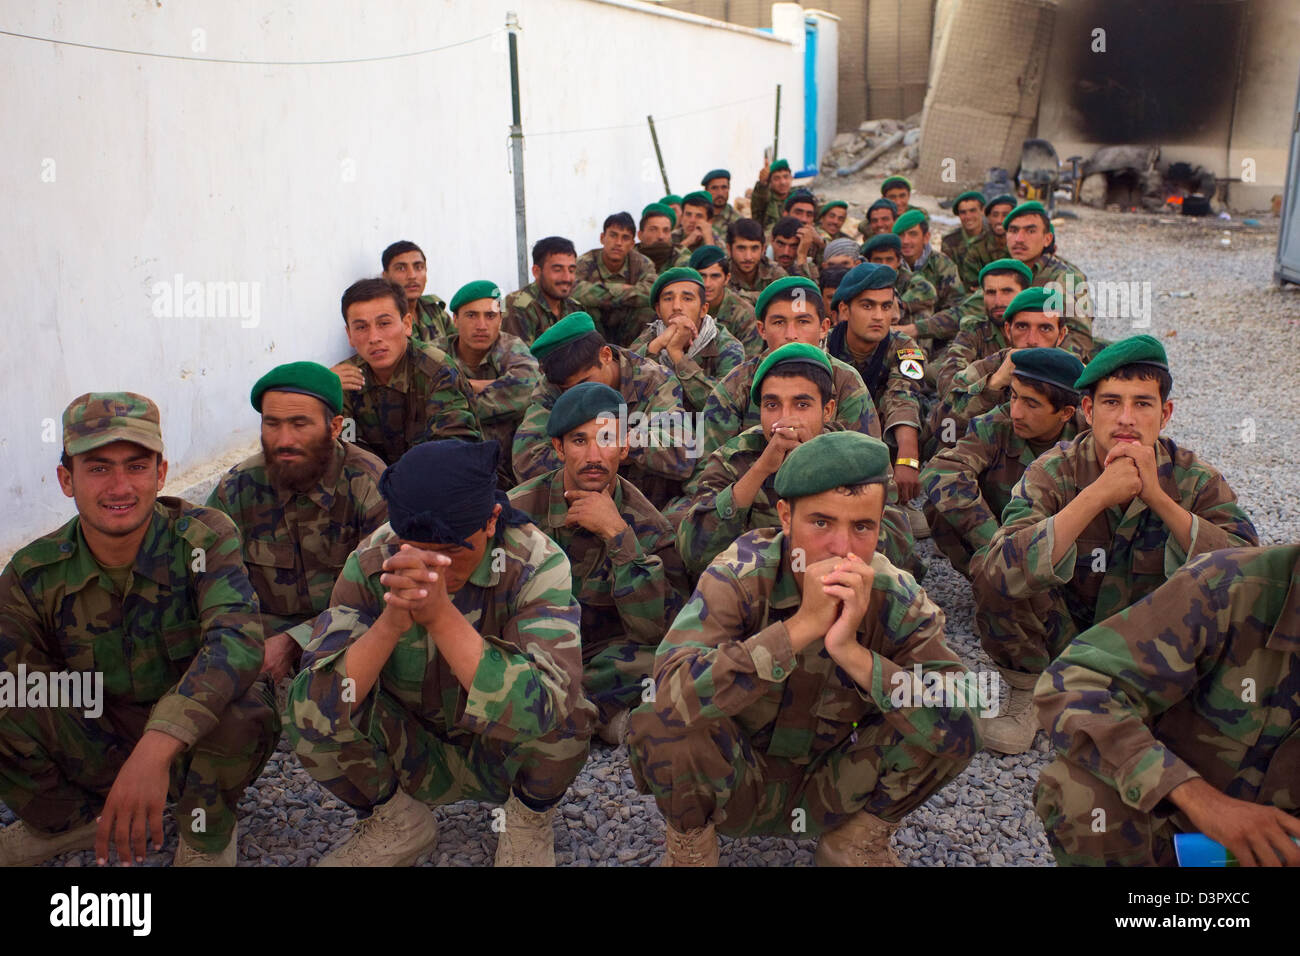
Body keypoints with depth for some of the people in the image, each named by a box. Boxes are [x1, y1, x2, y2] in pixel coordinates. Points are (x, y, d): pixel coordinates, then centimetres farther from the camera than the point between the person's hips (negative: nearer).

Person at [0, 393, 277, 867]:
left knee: (241, 708, -36)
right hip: (98, 749, 3)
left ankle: (208, 834, -3)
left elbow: (237, 638, -37)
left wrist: (158, 747, -51)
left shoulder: (203, 538, -20)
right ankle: (74, 820, 8)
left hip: (201, 743, -3)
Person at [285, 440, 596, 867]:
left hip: (504, 760, -2)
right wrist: (391, 621, -44)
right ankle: (396, 821, 5)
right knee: (309, 703, -22)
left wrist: (440, 615, -48)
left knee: (563, 710, -33)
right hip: (415, 760, 2)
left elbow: (537, 706, -38)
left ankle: (530, 818, 1)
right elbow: (323, 701, -27)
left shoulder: (536, 563, -24)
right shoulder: (371, 563, -18)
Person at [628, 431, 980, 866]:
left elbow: (958, 728, -25)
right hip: (735, 784, -2)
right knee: (660, 721, -32)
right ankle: (689, 842, -1)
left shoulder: (895, 598, -15)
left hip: (827, 791, 2)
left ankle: (858, 838, 6)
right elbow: (673, 693, -39)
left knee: (949, 734, -20)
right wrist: (802, 625, -41)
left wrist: (851, 650, -37)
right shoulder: (739, 579, -23)